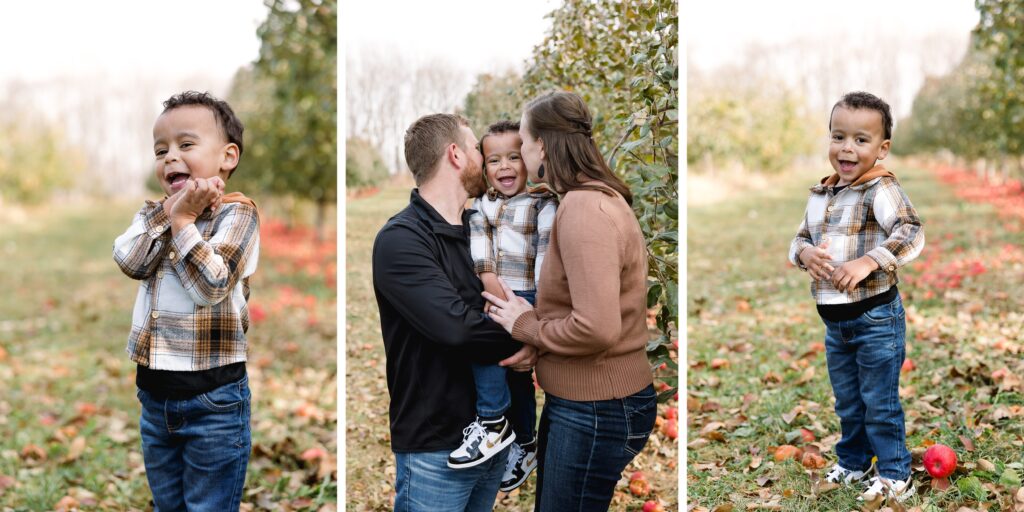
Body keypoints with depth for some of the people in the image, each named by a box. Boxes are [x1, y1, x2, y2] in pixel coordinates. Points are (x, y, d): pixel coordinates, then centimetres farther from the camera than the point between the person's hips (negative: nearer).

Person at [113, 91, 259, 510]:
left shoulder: (236, 211, -9)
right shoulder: (153, 212, 10)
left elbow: (212, 286, -21)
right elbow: (129, 261, -10)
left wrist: (183, 220, -15)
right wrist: (169, 209, -15)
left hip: (213, 398, -6)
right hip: (154, 391, 6)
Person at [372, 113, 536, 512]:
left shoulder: (478, 231, 12)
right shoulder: (400, 239, -14)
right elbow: (455, 325, -25)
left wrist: (530, 344, -10)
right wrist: (521, 341, -10)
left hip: (493, 436, 7)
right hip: (435, 449, -7)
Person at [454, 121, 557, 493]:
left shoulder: (543, 204, -7)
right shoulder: (483, 203, 13)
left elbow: (547, 253, -15)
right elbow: (478, 235, 0)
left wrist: (543, 308, -22)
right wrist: (486, 275, -17)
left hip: (527, 298, -6)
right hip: (494, 297, 6)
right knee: (514, 373, 13)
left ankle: (491, 421, -15)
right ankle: (524, 446, 27)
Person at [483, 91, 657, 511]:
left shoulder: (583, 208, -22)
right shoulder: (595, 198, 10)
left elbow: (597, 329, -29)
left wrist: (525, 325, -14)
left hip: (597, 411, -10)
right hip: (579, 401, 10)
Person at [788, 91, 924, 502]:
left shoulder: (881, 189, -15)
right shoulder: (820, 195, 7)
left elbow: (912, 233, -25)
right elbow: (799, 238, 14)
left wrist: (867, 262, -32)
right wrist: (805, 253, -9)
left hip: (875, 317, -7)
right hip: (834, 320, 7)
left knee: (880, 402, 4)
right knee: (847, 402, 21)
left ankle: (895, 476, 19)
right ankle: (853, 463, 38)